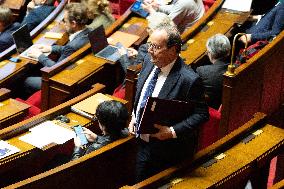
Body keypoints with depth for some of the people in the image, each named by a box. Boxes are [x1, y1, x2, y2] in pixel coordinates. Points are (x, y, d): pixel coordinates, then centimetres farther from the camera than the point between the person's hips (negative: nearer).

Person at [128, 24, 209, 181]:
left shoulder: (189, 80, -27)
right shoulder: (148, 63, -3)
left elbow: (201, 114, -20)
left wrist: (173, 132, -29)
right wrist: (134, 117, 3)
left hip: (167, 151, -7)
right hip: (143, 142, 7)